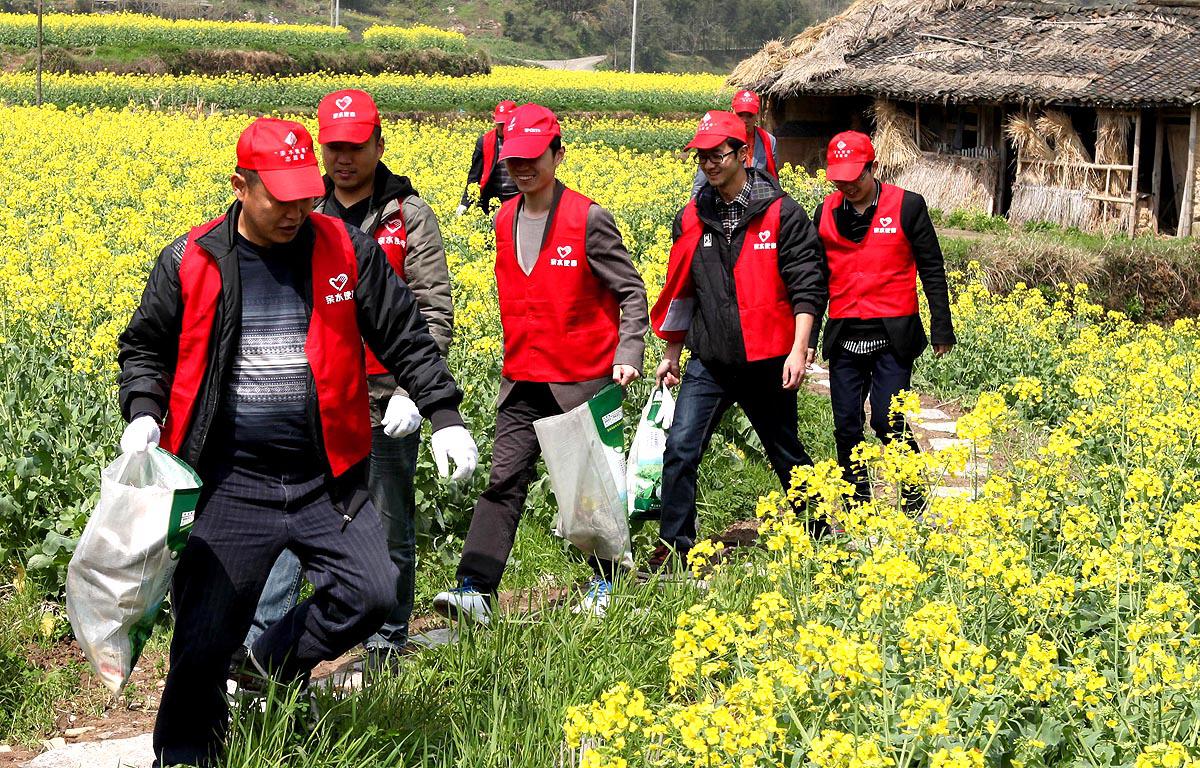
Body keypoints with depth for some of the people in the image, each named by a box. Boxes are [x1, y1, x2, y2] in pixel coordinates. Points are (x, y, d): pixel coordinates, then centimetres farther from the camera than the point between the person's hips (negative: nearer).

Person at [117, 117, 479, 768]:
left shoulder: (348, 252, 0)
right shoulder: (190, 262, -1)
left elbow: (405, 339, 7)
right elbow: (145, 348, 12)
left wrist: (443, 413, -3)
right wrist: (143, 411, -6)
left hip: (325, 480, 2)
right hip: (228, 483, -1)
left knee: (374, 593, -8)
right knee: (203, 642, 0)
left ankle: (276, 662, 20)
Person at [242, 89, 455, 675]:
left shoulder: (409, 218, -3)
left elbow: (435, 314, -6)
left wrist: (411, 391, -15)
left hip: (382, 402, -3)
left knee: (387, 527, 8)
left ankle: (386, 644, 21)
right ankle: (257, 645, 1)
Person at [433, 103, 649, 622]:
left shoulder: (587, 219, -11)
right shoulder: (504, 222, 7)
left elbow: (631, 292, -8)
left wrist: (628, 356, -19)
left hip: (582, 379, -5)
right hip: (523, 380, 5)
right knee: (504, 480, -4)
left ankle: (603, 580, 28)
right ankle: (475, 589, -11)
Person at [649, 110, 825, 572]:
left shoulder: (782, 213, -8)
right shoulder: (692, 219, 6)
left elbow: (806, 285, -10)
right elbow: (681, 291, 16)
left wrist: (798, 349, -18)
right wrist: (671, 353, 18)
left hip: (766, 361, -3)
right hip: (709, 362, 3)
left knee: (786, 454, 13)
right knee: (681, 450, -9)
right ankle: (675, 549, -1)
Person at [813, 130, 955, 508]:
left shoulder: (907, 206, -2)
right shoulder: (826, 212, 9)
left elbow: (932, 271, 2)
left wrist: (942, 329, -1)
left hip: (892, 336, -4)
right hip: (844, 338, 4)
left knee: (887, 421, -11)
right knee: (846, 426, 5)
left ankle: (915, 503, 5)